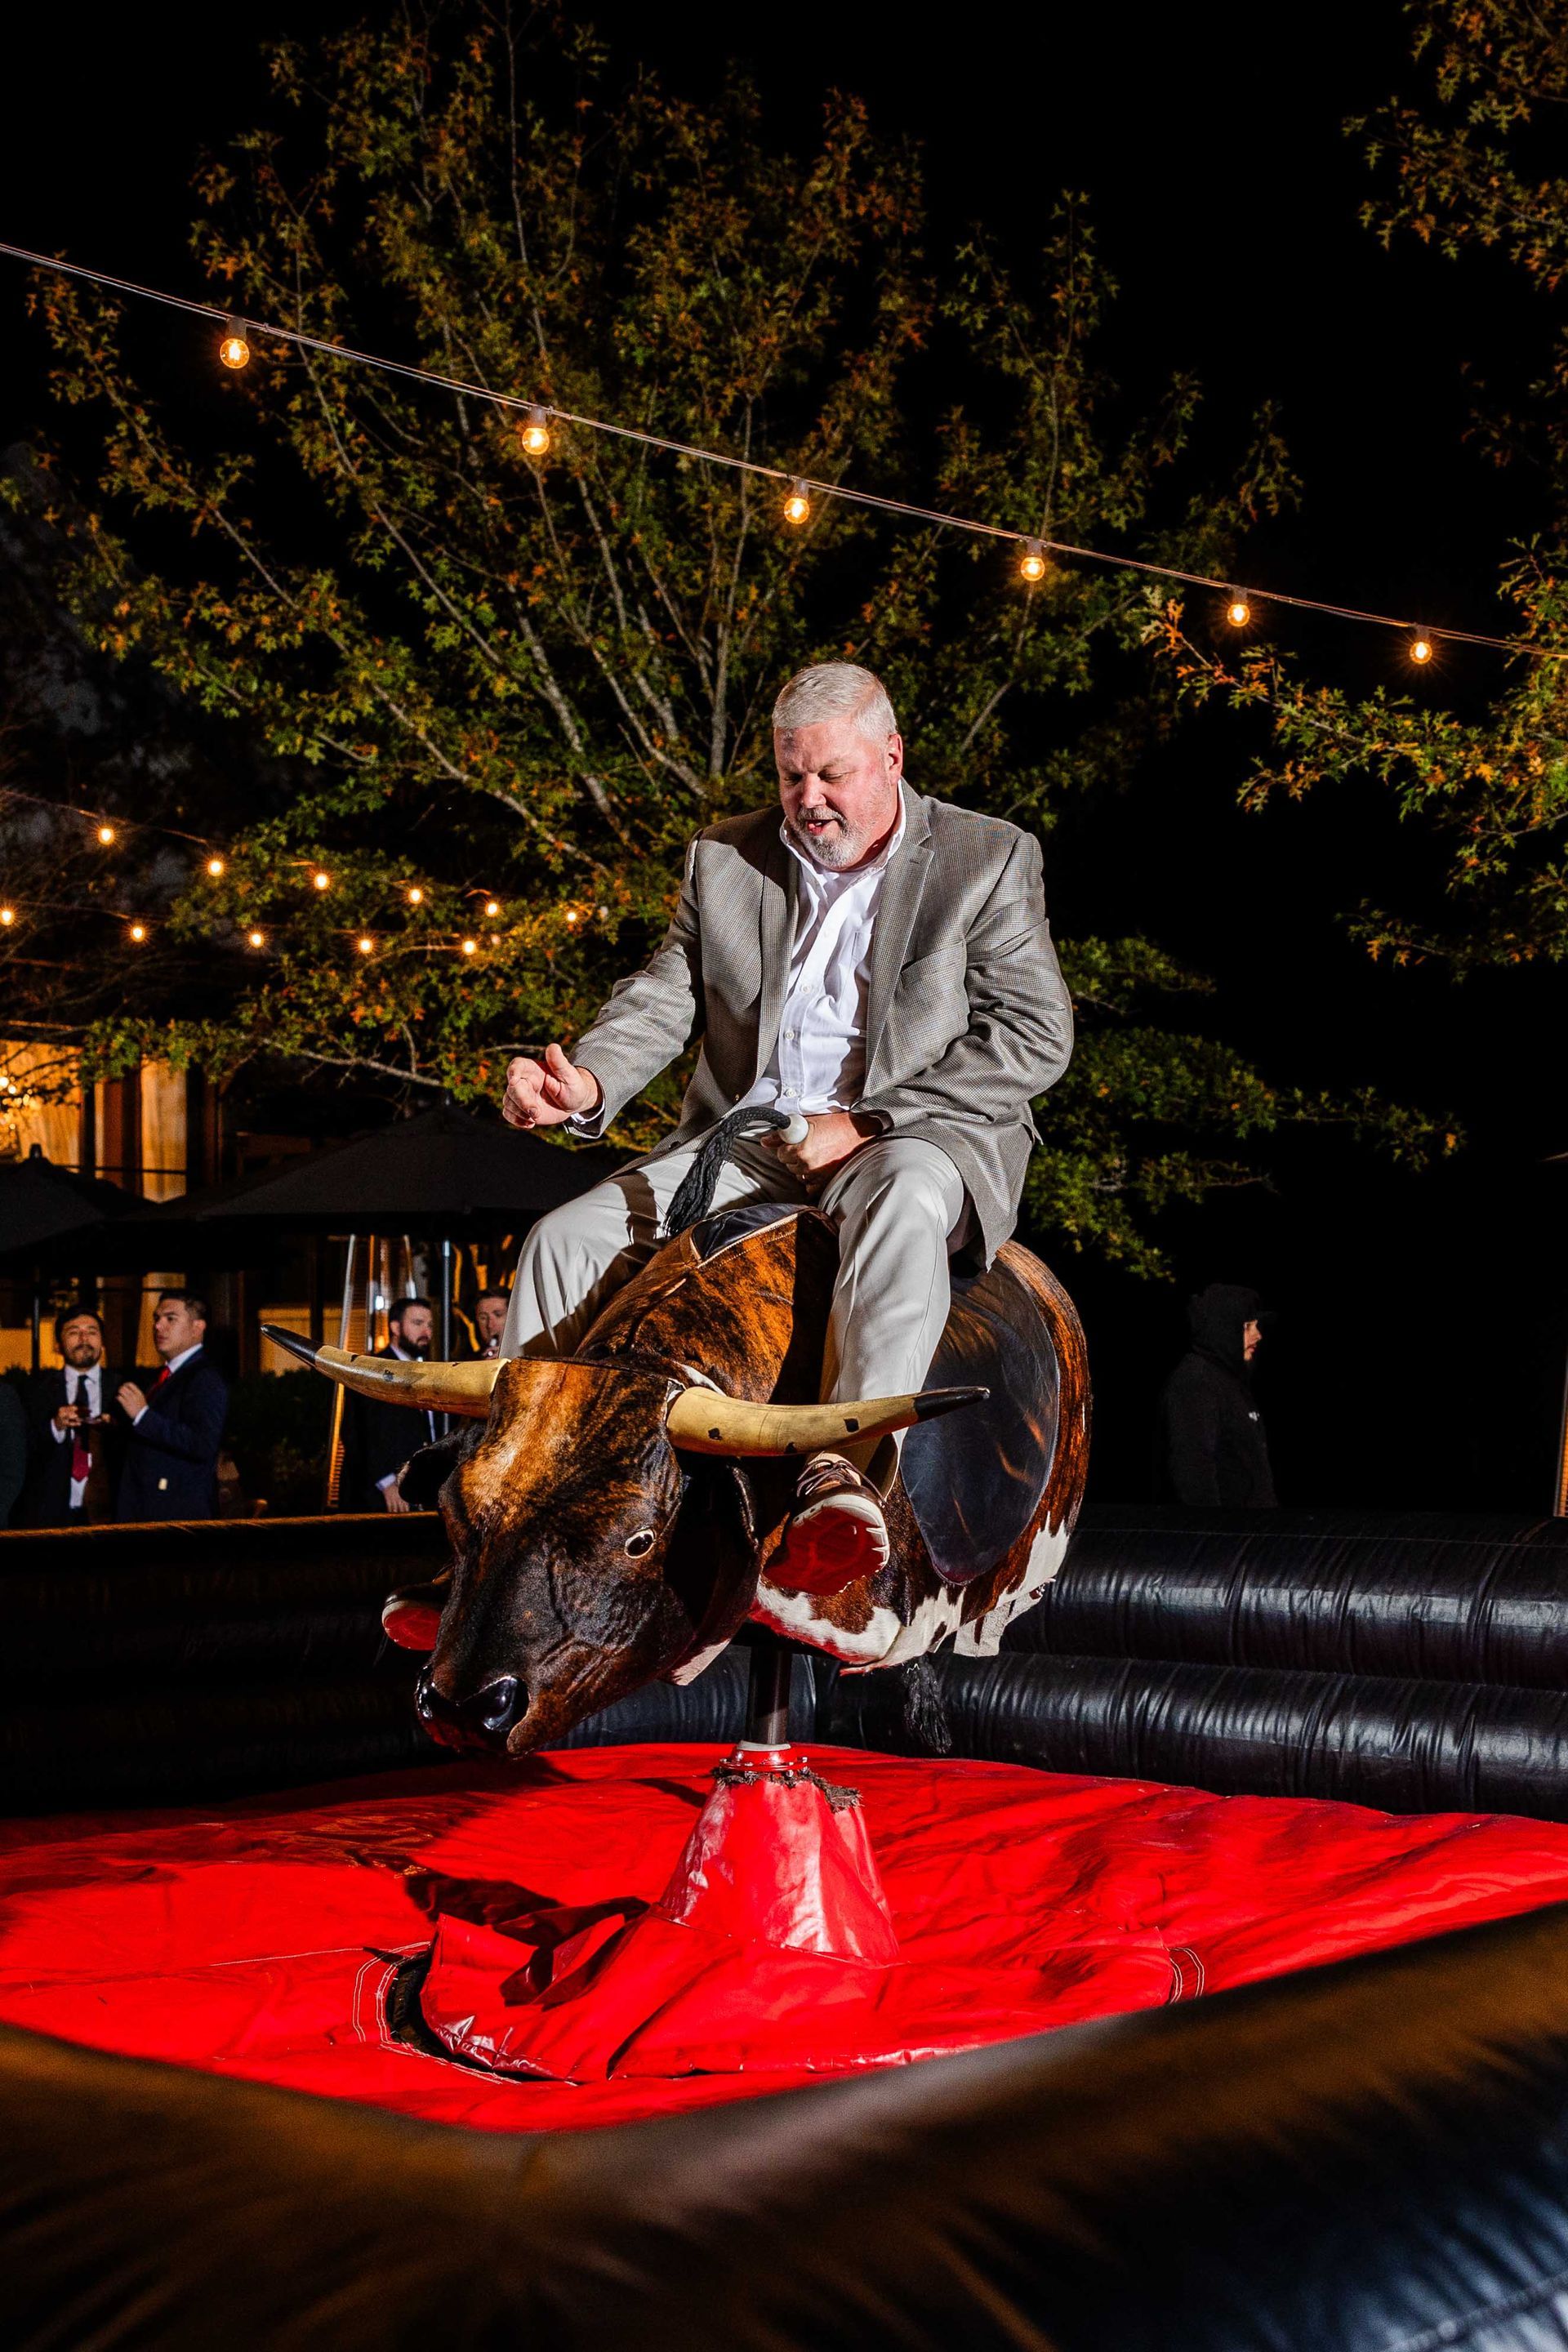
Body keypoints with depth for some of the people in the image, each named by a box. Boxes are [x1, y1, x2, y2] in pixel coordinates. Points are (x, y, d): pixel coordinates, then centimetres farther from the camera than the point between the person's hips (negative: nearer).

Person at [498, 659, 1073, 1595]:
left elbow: (1034, 1035, -8)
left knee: (901, 1200, -40)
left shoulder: (990, 860, -1)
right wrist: (587, 1081, -13)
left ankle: (845, 1476, -53)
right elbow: (664, 999, 11)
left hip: (914, 1134, -4)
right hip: (746, 1142, 5)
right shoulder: (725, 860, 12)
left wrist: (864, 1123, -15)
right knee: (564, 1240, -11)